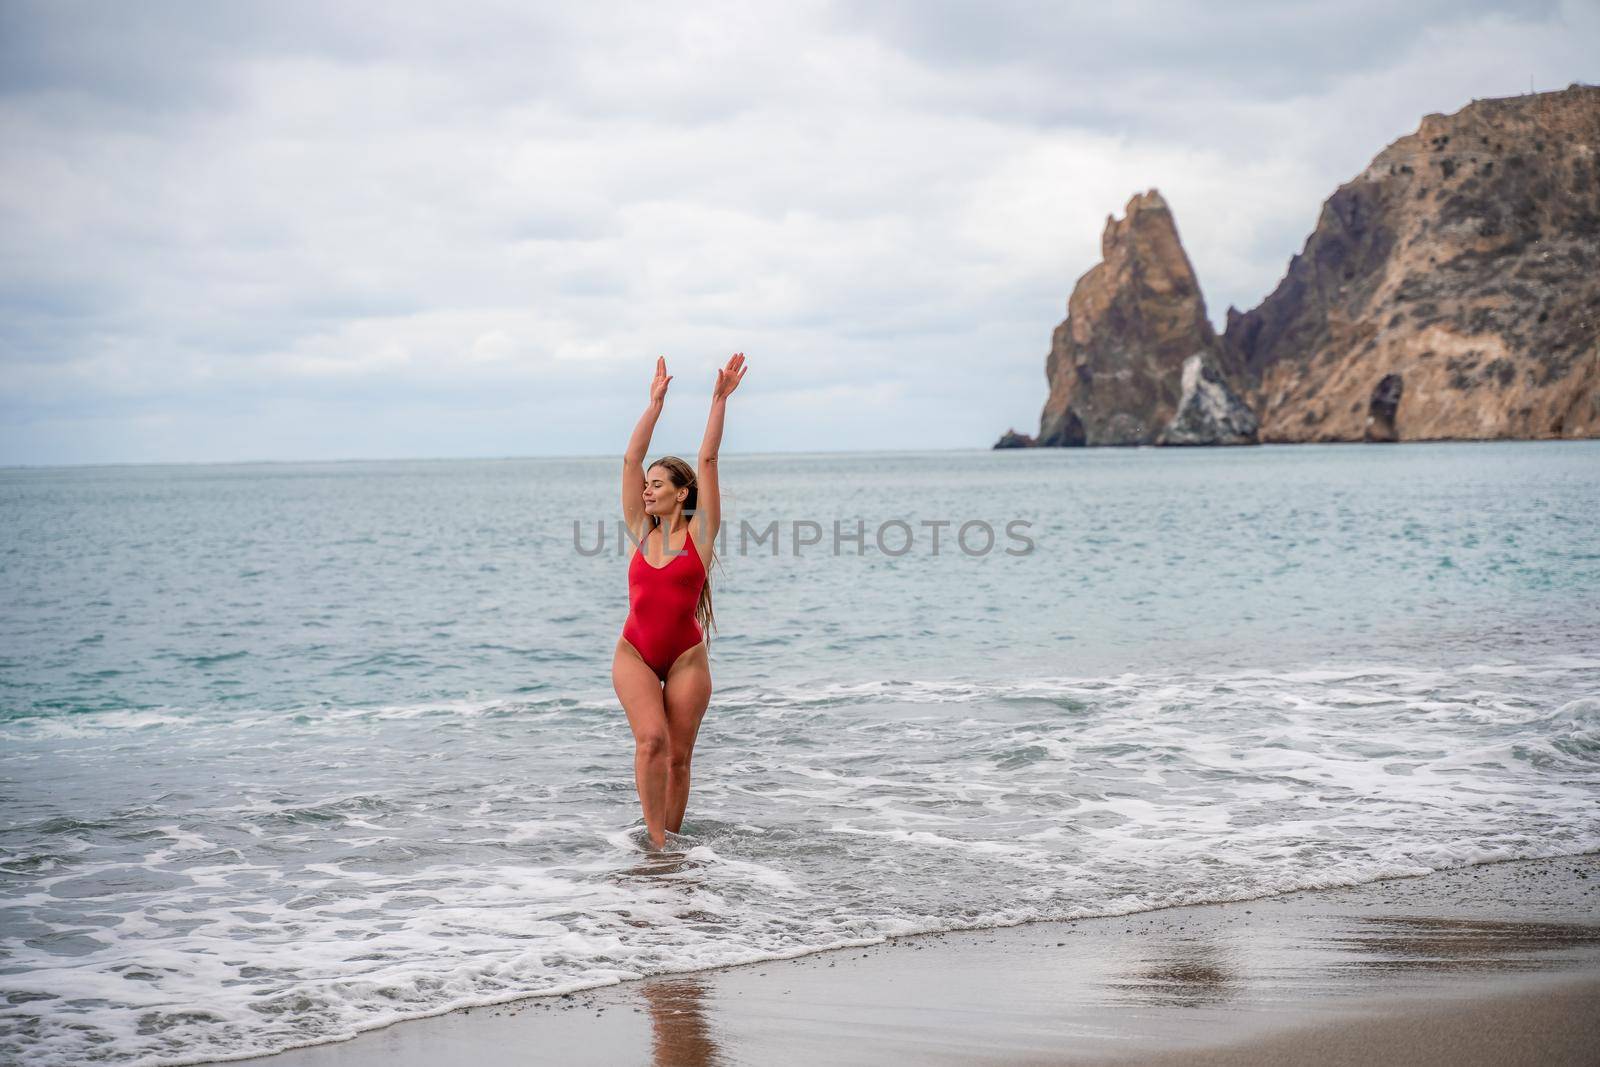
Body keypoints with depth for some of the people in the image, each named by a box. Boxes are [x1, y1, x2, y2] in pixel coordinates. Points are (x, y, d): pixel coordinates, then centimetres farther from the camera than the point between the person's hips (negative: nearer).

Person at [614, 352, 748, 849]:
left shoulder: (698, 533, -1)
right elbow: (632, 458, 3)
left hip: (686, 656, -1)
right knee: (652, 738, -18)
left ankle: (670, 840, 16)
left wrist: (720, 400, -8)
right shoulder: (641, 530, 5)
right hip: (635, 653, 1)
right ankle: (655, 839, -15)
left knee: (679, 755, 4)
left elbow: (708, 460, -6)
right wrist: (655, 402, 3)